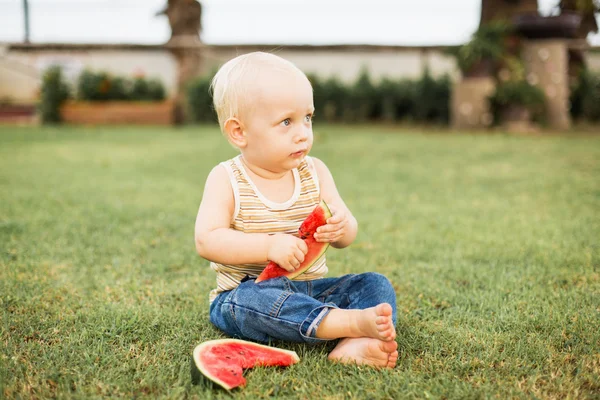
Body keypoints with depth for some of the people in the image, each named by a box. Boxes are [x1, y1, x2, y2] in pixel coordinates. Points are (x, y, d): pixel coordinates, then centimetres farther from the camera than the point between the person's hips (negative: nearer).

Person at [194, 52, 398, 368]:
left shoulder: (315, 172, 3)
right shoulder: (227, 179, -7)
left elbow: (348, 236, 0)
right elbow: (207, 241, -19)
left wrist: (340, 227, -25)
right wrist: (269, 246, -31)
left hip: (311, 288, 5)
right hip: (247, 292, -4)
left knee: (375, 284, -12)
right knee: (251, 299, -37)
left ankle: (353, 346, -38)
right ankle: (352, 322, -43)